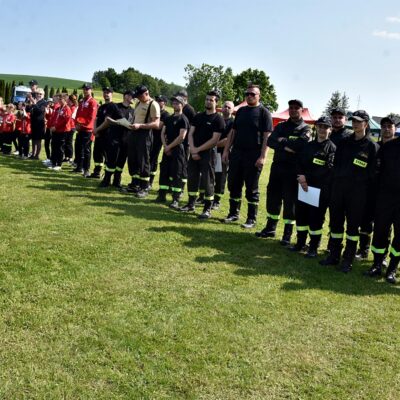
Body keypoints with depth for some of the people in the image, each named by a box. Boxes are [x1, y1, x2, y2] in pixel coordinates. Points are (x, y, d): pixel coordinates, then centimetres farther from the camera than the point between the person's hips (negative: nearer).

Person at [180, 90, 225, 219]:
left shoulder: (218, 119, -6)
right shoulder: (198, 116, 12)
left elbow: (214, 140, -13)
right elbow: (191, 134, 7)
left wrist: (198, 149, -13)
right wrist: (193, 150, -8)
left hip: (208, 154, -6)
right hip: (194, 153, 6)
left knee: (207, 181, -4)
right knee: (192, 178, 10)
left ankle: (207, 209, 1)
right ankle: (191, 204, 22)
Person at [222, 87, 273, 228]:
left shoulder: (264, 113, -3)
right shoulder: (241, 111, 15)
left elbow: (267, 136, -9)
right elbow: (233, 132, 17)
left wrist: (262, 156, -17)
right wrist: (226, 150, 10)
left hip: (253, 156, -6)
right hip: (236, 153, 6)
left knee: (252, 188, 0)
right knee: (233, 184, 9)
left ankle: (252, 219, 7)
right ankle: (233, 213, 22)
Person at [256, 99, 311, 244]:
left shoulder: (305, 129, -1)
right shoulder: (281, 126, 12)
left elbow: (301, 143, -22)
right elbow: (270, 141, -4)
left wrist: (282, 141, -10)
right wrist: (287, 146, -18)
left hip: (293, 169, -5)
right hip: (277, 166, 5)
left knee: (290, 200, -1)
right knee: (272, 197, 10)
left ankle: (287, 234, 8)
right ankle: (270, 228, 24)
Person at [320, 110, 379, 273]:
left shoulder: (371, 146, -2)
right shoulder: (344, 142, 11)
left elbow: (372, 172, -3)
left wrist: (366, 191, -8)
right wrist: (334, 183, 6)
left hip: (357, 192, -5)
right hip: (338, 188, 5)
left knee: (353, 225, 3)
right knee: (335, 221, 9)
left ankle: (348, 260, 12)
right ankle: (334, 256, 21)